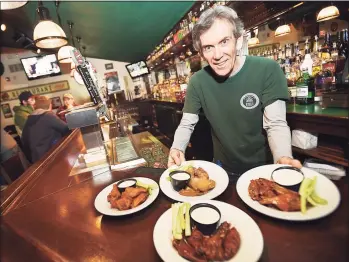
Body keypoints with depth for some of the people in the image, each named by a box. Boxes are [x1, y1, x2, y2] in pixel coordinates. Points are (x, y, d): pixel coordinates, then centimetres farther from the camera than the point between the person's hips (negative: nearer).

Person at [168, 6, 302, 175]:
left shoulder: (268, 70, -18)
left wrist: (284, 159, -38)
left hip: (263, 167, -2)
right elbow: (186, 124, -7)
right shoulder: (198, 81, -12)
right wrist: (177, 149, -27)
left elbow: (276, 124, -19)